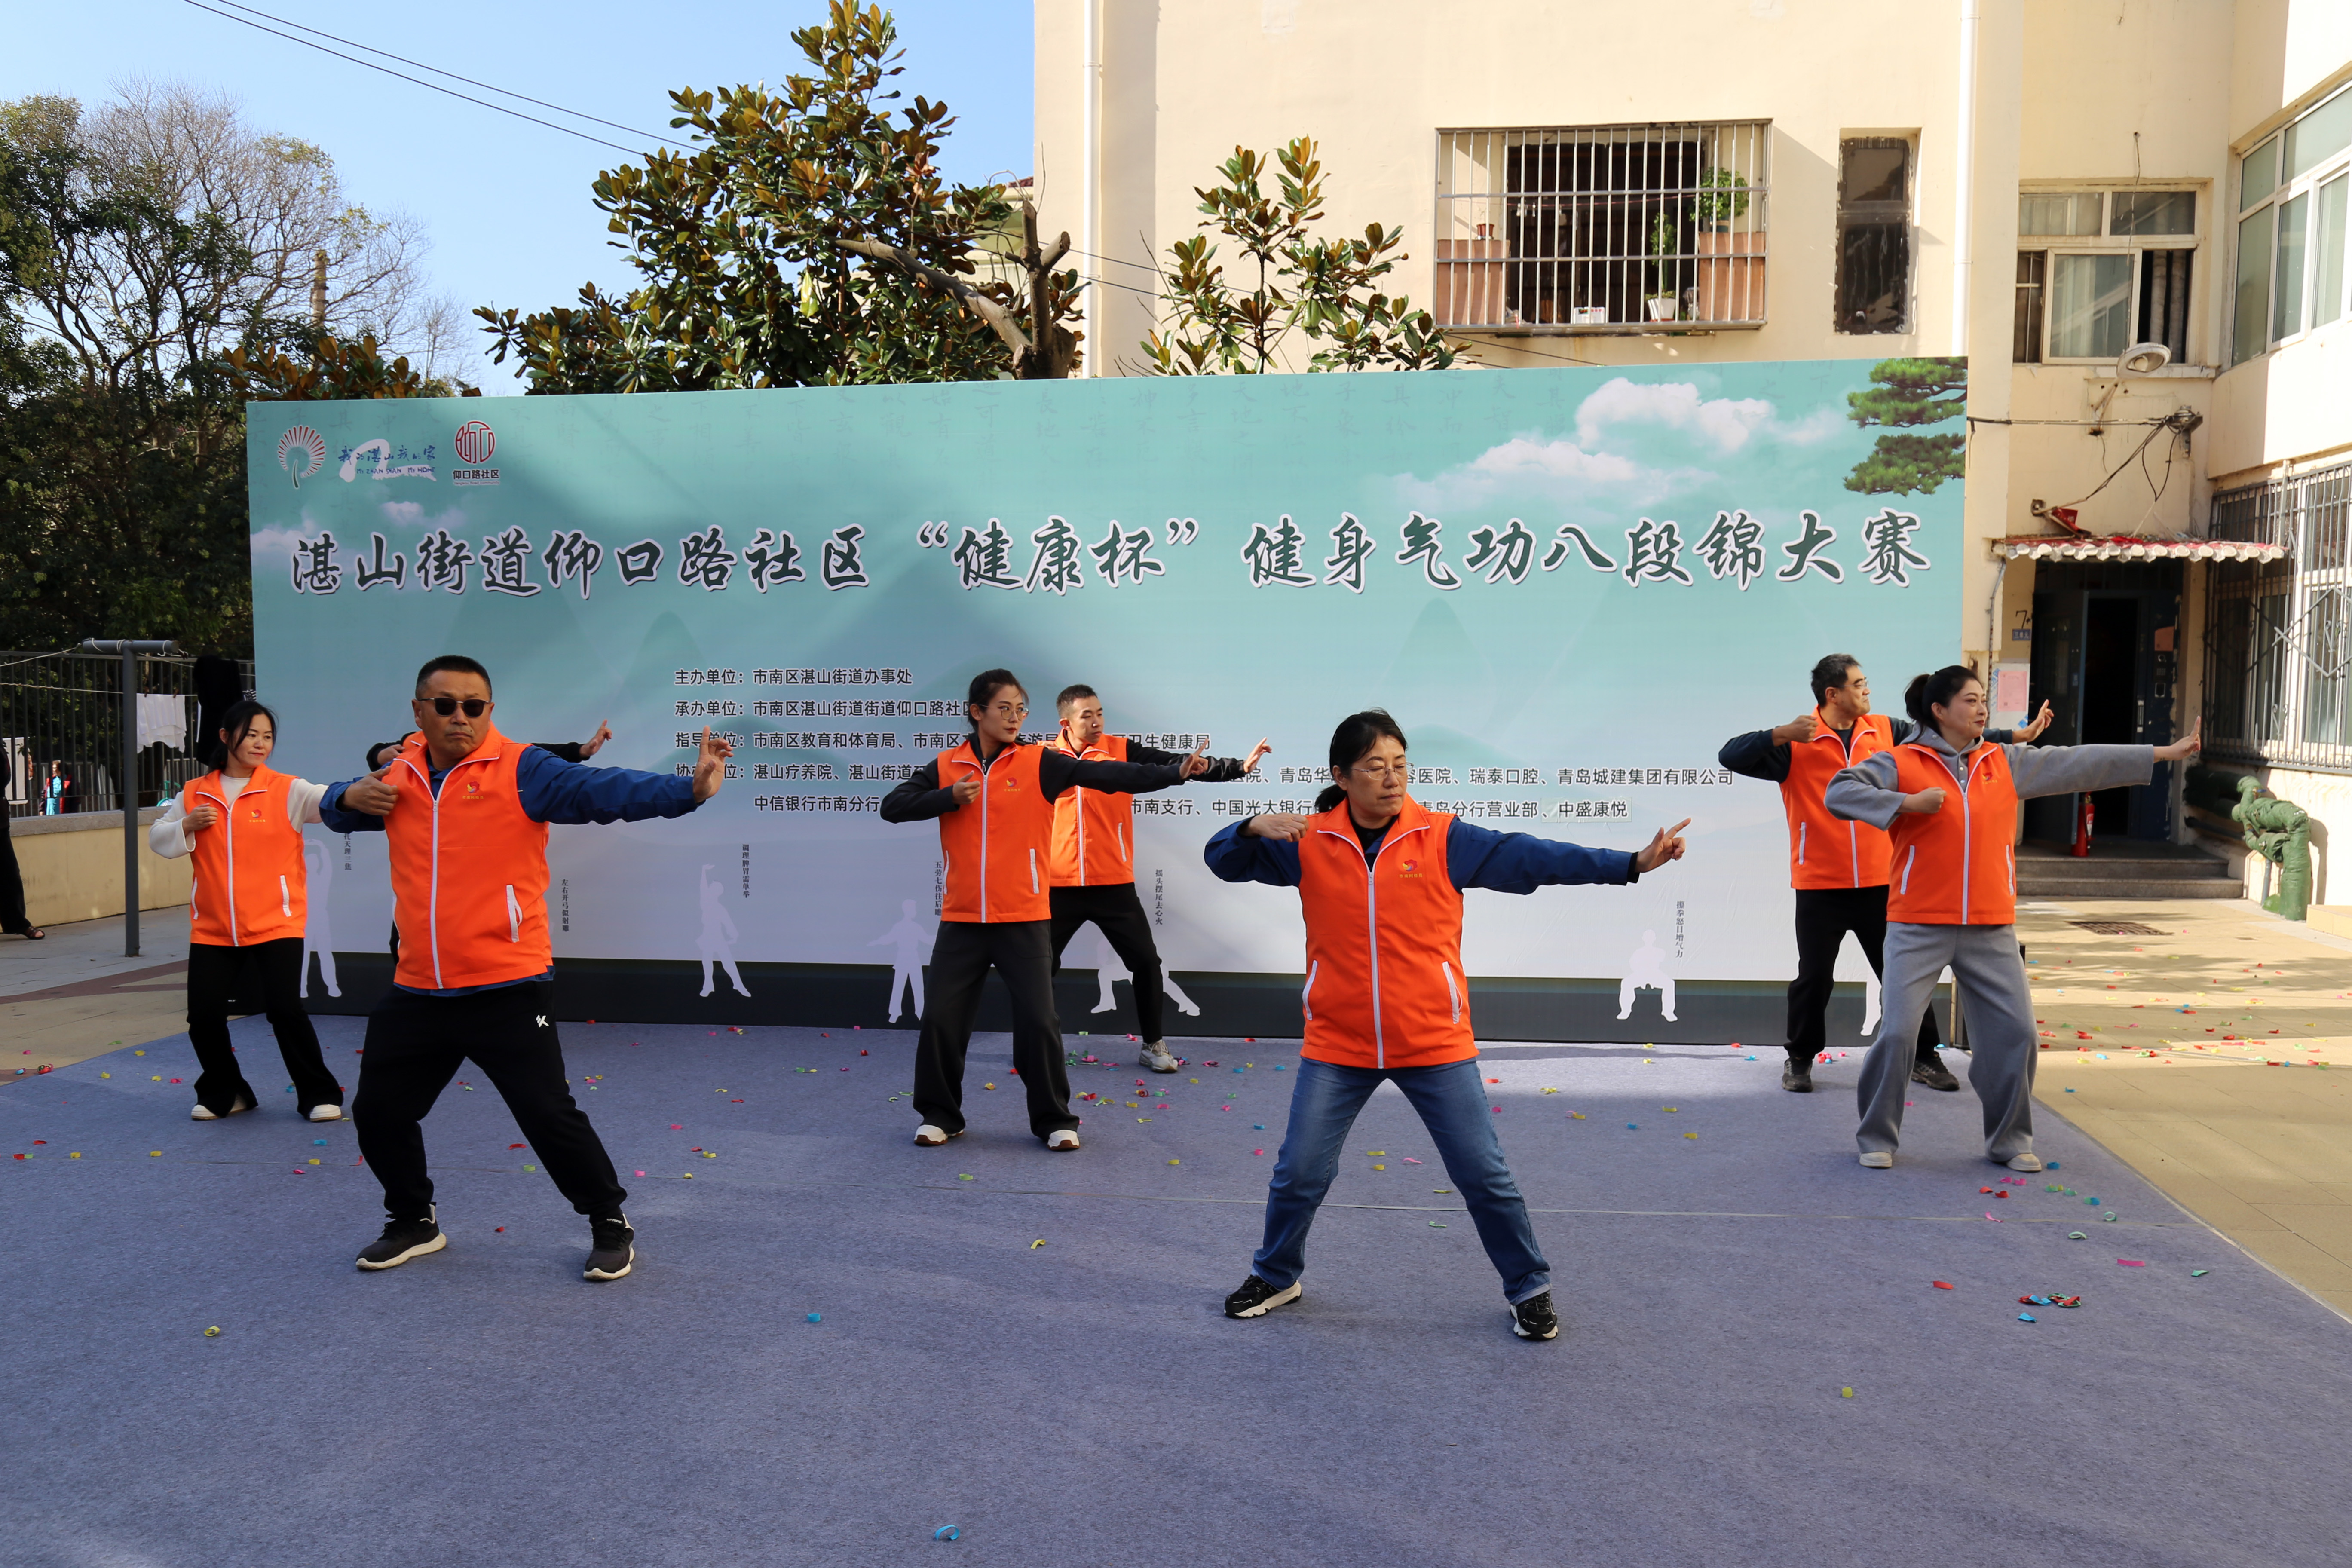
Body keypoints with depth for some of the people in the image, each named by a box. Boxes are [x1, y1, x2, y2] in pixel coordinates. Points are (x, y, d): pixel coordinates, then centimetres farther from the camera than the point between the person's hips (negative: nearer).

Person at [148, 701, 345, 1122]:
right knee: (203, 1015, 4)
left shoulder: (286, 791, -3)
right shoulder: (195, 794, 8)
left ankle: (319, 1095, 8)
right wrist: (187, 826, -7)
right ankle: (223, 1093, 29)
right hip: (213, 928, 4)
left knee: (286, 1010, -9)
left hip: (275, 924, -3)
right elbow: (157, 839, 15)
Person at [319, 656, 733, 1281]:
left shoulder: (521, 770, -10)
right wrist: (349, 795, 0)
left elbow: (602, 790, -24)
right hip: (418, 991, 6)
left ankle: (610, 1224, 17)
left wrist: (688, 789, -39)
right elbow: (334, 811, 25)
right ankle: (413, 1223, 41)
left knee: (548, 1114, -4)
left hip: (507, 991, -6)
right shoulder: (398, 776, 7)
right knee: (378, 1112, 17)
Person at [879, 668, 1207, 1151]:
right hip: (962, 919, 2)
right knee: (942, 1019, 4)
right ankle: (941, 1115, 23)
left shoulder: (1041, 762, -3)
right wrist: (949, 797, -12)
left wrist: (1175, 772, -23)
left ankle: (1054, 1120, 15)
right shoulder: (946, 767, 4)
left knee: (1039, 1021, -1)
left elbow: (1107, 775, -13)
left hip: (1024, 919, -2)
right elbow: (892, 807, 1)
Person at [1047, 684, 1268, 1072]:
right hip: (1059, 885, 0)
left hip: (1113, 884, 0)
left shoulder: (1123, 751, -2)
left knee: (1146, 961, 2)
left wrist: (1238, 766, -19)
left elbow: (1175, 764, -10)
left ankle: (1153, 1044, 19)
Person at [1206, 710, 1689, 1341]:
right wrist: (1256, 828, -22)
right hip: (1338, 1046, 1)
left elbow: (1530, 858, -13)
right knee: (1300, 1173, 10)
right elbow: (1223, 860, 1)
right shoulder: (1308, 843, -4)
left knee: (1485, 1175, 7)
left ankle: (1530, 1289, 29)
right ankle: (1275, 1277, 36)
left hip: (1435, 1044, -1)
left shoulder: (1443, 839, -8)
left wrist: (1632, 863, -21)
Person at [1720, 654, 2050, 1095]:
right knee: (1814, 979, 6)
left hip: (1880, 885, 3)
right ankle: (1800, 1060, 23)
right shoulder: (1797, 743, -7)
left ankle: (1923, 1057, 26)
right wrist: (1781, 735, -28)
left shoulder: (1886, 731, 5)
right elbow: (1731, 756, -15)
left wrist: (2018, 735, 13)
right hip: (1821, 889, -3)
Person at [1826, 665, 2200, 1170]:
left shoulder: (2007, 763, 10)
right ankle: (1877, 1138, 12)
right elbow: (1840, 793, -12)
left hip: (1991, 930, 4)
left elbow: (2080, 763, 11)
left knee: (2015, 1032, 5)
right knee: (1897, 1033, -6)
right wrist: (1907, 803, -20)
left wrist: (2164, 753, 10)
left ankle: (2010, 1140, 24)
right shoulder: (1901, 763, -3)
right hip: (1919, 927, -4)